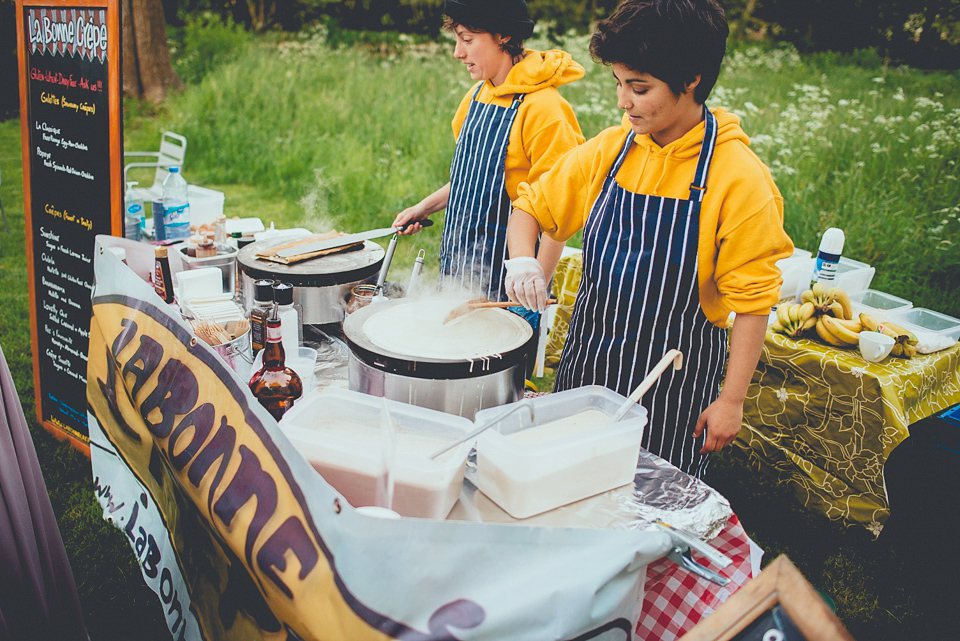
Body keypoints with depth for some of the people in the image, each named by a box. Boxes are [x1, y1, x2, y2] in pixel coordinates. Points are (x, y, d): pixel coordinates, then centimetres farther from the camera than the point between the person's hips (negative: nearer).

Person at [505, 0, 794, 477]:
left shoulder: (740, 179, -15)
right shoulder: (609, 149, -1)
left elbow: (753, 299, -12)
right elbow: (532, 205, 9)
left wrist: (731, 400, -12)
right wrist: (522, 260, -11)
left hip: (673, 376, -4)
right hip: (587, 361, 5)